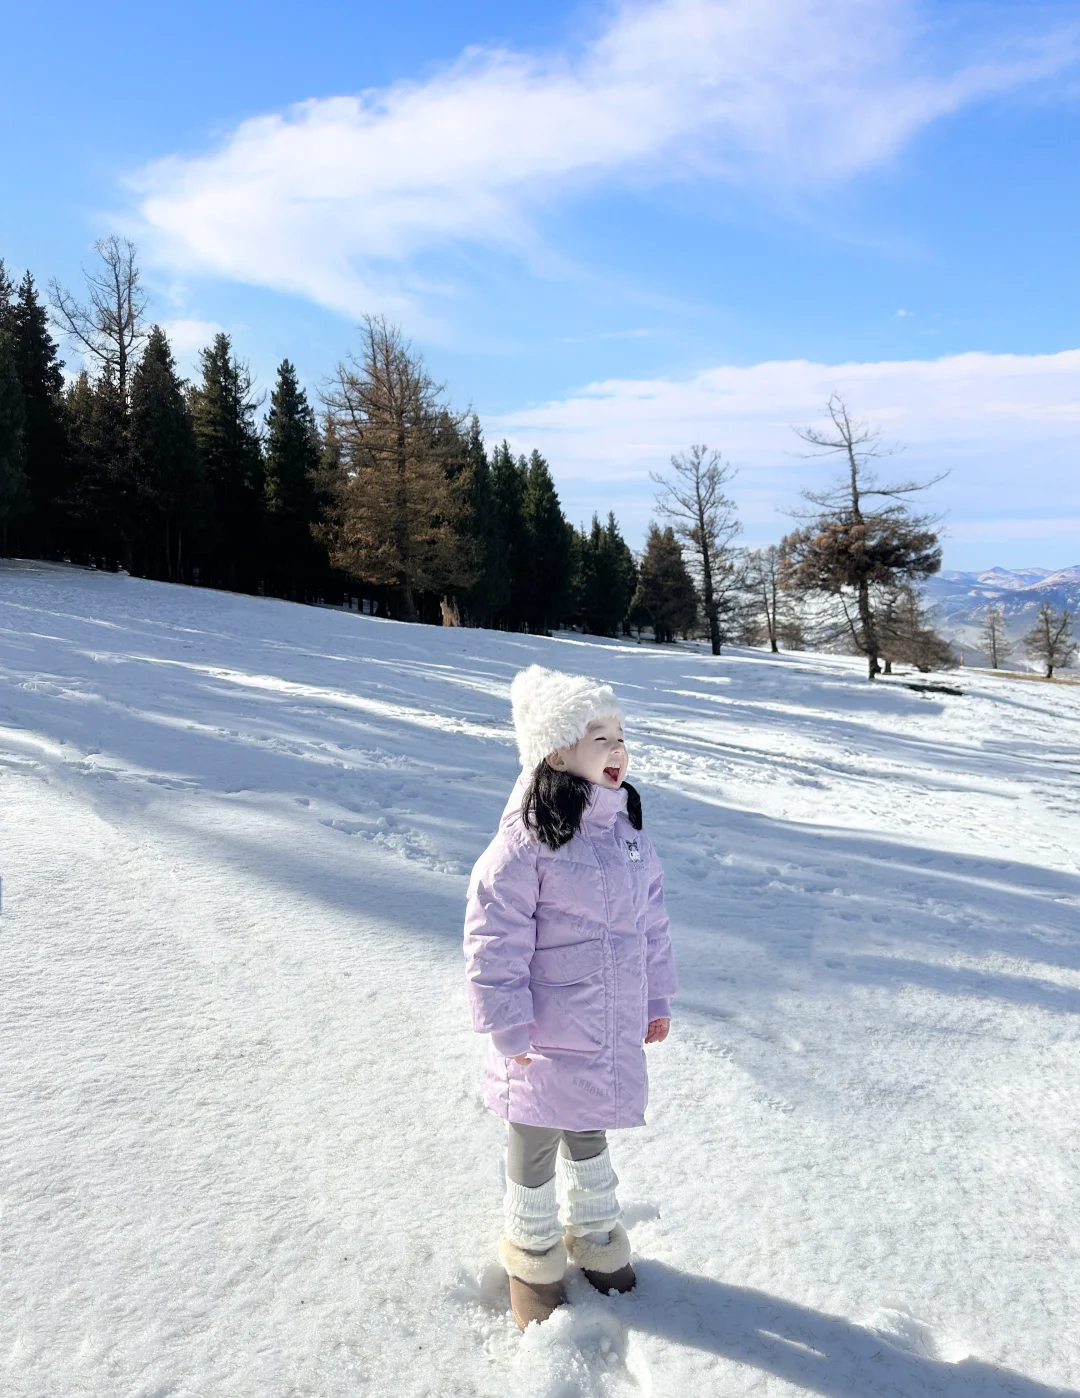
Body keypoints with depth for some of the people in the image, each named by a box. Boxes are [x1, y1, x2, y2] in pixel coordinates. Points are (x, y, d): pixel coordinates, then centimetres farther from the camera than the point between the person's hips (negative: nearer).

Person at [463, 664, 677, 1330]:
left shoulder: (628, 827, 0)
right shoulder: (528, 839, -22)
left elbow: (652, 920, 10)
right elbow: (495, 940, -19)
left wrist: (658, 999, 14)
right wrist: (510, 1028, -17)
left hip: (614, 1035, 6)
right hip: (545, 1039, -5)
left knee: (590, 1134, 27)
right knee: (536, 1148, 17)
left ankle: (596, 1235, 51)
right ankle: (534, 1259, 41)